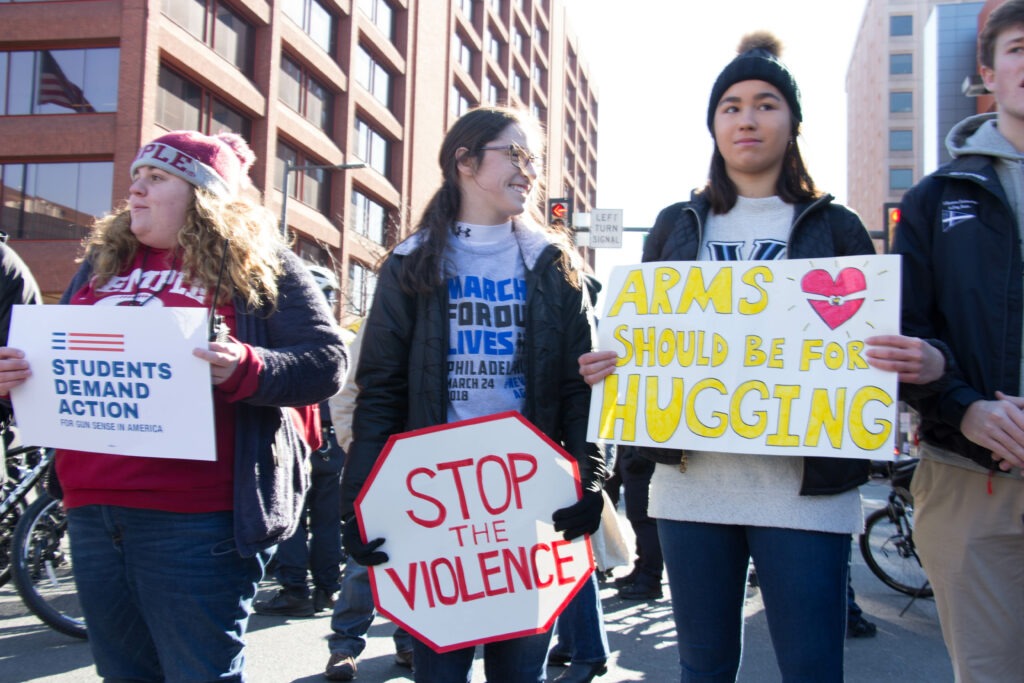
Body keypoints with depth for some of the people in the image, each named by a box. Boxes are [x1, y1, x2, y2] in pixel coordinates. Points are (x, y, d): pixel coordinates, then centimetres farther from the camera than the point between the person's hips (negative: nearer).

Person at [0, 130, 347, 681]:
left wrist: (246, 368, -25)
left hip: (193, 518, -6)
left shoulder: (257, 264, -2)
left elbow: (326, 363, -8)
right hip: (92, 511, 7)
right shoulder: (103, 260, 16)